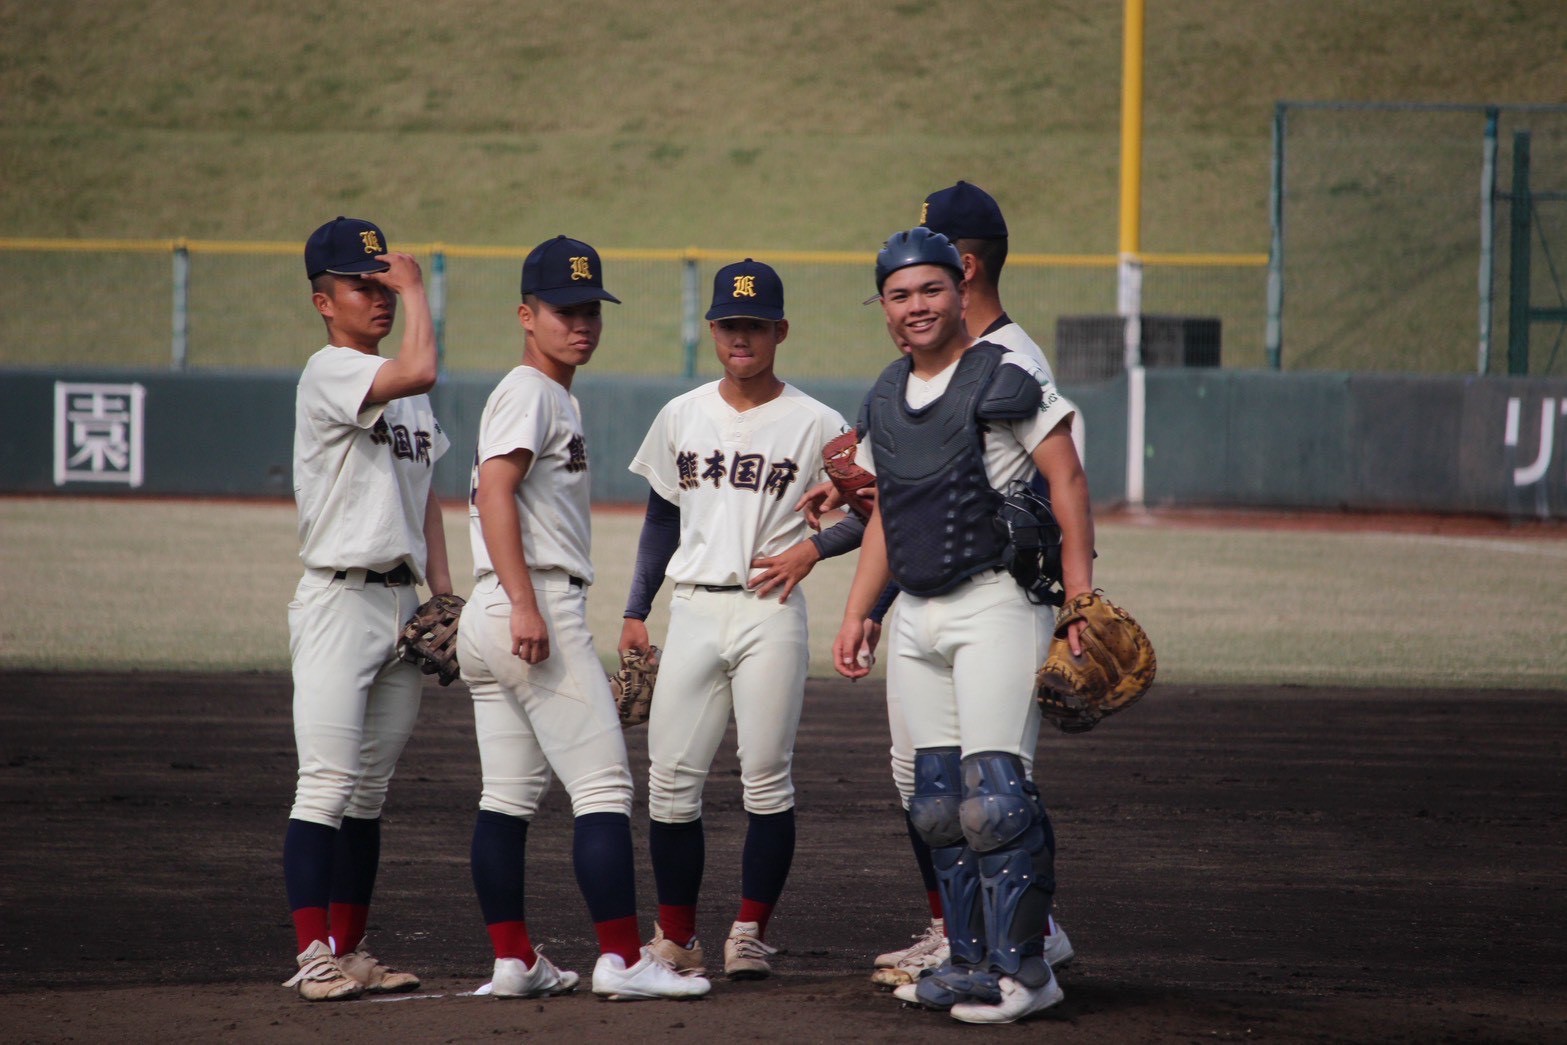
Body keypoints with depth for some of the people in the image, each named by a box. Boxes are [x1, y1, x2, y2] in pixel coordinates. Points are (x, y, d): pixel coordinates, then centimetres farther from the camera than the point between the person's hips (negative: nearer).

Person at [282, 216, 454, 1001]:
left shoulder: (403, 393, 17)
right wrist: (417, 292, -12)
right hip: (340, 603, -8)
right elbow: (419, 371, -28)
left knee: (370, 790, 10)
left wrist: (443, 594, 13)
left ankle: (351, 951, 13)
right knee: (328, 783, -12)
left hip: (401, 602, 8)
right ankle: (314, 955, -14)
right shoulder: (329, 372, -10)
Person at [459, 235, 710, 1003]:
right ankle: (621, 959, -12)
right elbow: (496, 490, -19)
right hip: (541, 600, -10)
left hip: (490, 620, 10)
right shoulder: (529, 391, -7)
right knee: (602, 785, -10)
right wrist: (526, 605, -26)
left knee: (508, 799, 8)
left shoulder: (556, 396, 22)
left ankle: (512, 961, 9)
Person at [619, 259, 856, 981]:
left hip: (770, 613, -3)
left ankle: (750, 933, 5)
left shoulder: (815, 424, 0)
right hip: (694, 610, 3)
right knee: (671, 778, -1)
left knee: (767, 780, -3)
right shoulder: (681, 416, 11)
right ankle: (676, 937, 6)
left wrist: (811, 548, -11)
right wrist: (635, 612, 13)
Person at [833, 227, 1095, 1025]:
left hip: (996, 604, -7)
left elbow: (1066, 484, -8)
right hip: (916, 616, 7)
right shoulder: (884, 399, 15)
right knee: (937, 799, 6)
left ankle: (1024, 970, -11)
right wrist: (855, 615, 17)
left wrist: (1080, 600, -15)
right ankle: (970, 960, 12)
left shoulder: (1005, 377, -5)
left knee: (995, 792, -14)